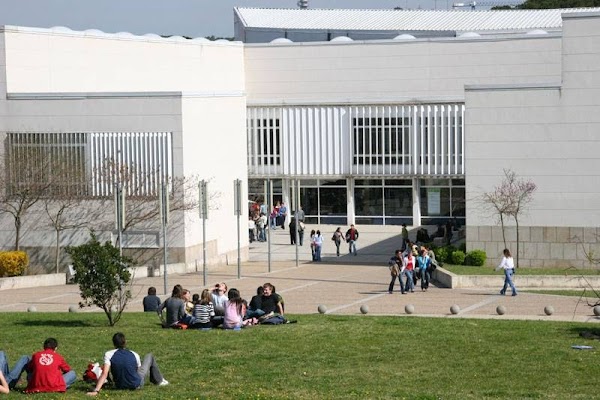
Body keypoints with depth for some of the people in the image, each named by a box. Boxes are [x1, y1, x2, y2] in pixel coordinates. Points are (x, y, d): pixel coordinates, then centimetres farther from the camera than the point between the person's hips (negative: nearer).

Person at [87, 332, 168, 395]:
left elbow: (104, 374, -24)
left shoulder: (108, 355, -14)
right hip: (137, 385, -2)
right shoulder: (134, 355, -10)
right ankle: (158, 381, 35)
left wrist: (96, 391, -29)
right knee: (149, 356, 18)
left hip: (120, 386, 2)